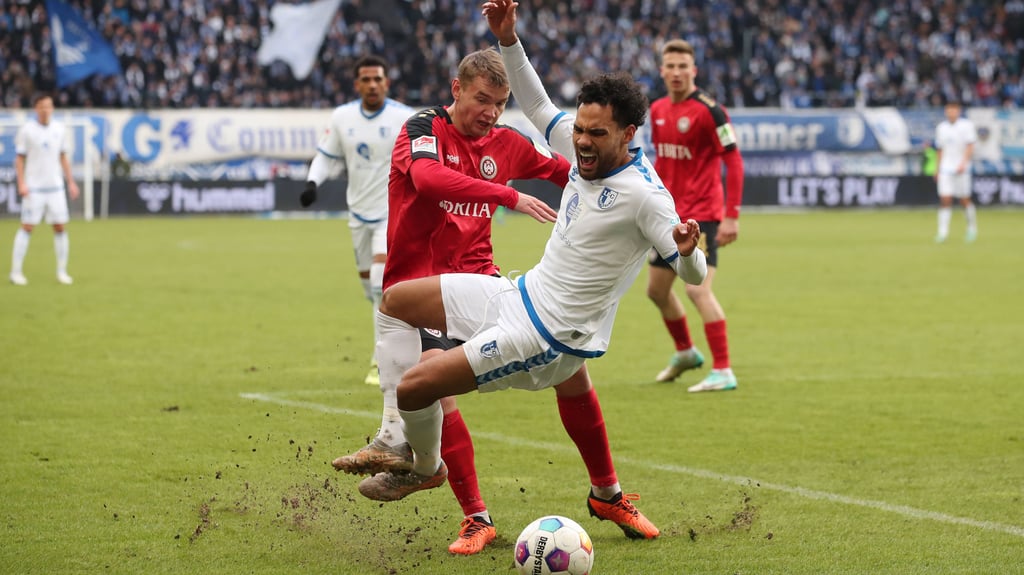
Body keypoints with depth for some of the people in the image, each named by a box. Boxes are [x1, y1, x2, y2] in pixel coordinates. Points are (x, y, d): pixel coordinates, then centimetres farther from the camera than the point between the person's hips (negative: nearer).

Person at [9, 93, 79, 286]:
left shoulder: (59, 129, 7)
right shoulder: (27, 130, -5)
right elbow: (19, 159, -2)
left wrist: (71, 182, 11)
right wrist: (21, 184, -12)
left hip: (56, 187, 4)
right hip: (34, 188, -4)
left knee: (60, 227, 2)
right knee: (27, 227, -5)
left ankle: (62, 271, 10)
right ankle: (16, 272, 0)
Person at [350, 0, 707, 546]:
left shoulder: (643, 194, -25)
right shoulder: (585, 150, -2)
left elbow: (693, 273, -25)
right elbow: (537, 107, 14)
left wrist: (688, 249, -48)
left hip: (547, 338, -9)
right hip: (521, 293, 9)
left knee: (415, 384, -14)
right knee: (395, 301, 21)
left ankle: (426, 467, 22)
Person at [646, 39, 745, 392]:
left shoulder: (707, 110, -14)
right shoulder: (657, 110, 8)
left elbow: (733, 161, -15)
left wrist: (731, 216, -20)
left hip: (701, 214, -8)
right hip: (669, 215, 8)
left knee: (698, 290, -18)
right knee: (657, 290, 16)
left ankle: (723, 372, -12)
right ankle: (685, 352, 38)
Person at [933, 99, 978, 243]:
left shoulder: (966, 126, -2)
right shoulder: (941, 127, 11)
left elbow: (970, 148, -8)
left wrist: (963, 163, -20)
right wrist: (937, 169, 15)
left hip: (961, 169, -3)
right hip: (945, 169, 3)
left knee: (964, 200, 2)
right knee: (944, 199, -7)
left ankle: (972, 226, 22)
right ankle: (943, 232, -8)